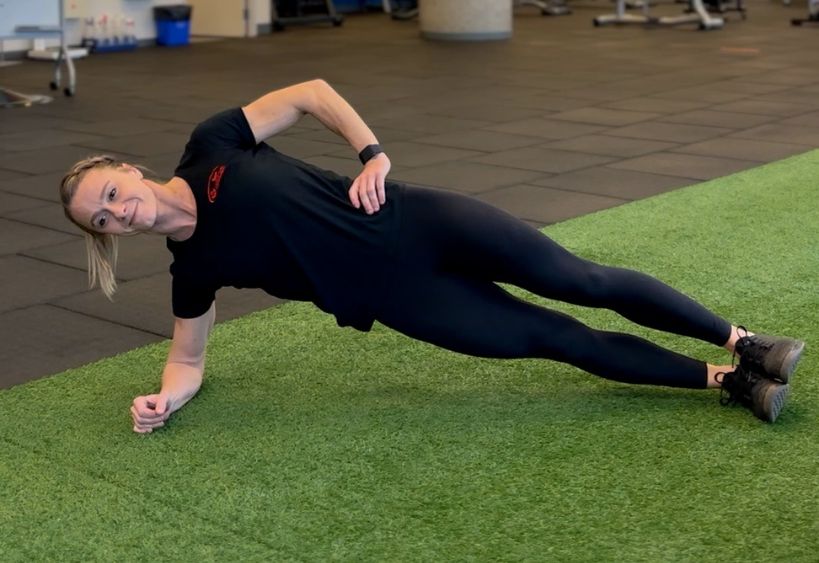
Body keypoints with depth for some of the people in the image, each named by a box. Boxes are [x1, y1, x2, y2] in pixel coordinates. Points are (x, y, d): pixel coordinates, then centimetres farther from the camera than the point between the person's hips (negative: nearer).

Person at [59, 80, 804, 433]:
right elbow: (188, 355, 10)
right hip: (395, 293, 2)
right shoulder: (193, 269, 0)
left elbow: (310, 91, -2)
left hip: (410, 223, -1)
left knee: (579, 281, -1)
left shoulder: (210, 148, -6)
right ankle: (724, 381, 11)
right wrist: (162, 399, -11)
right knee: (557, 338, 0)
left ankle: (744, 344, 14)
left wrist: (373, 153, -13)